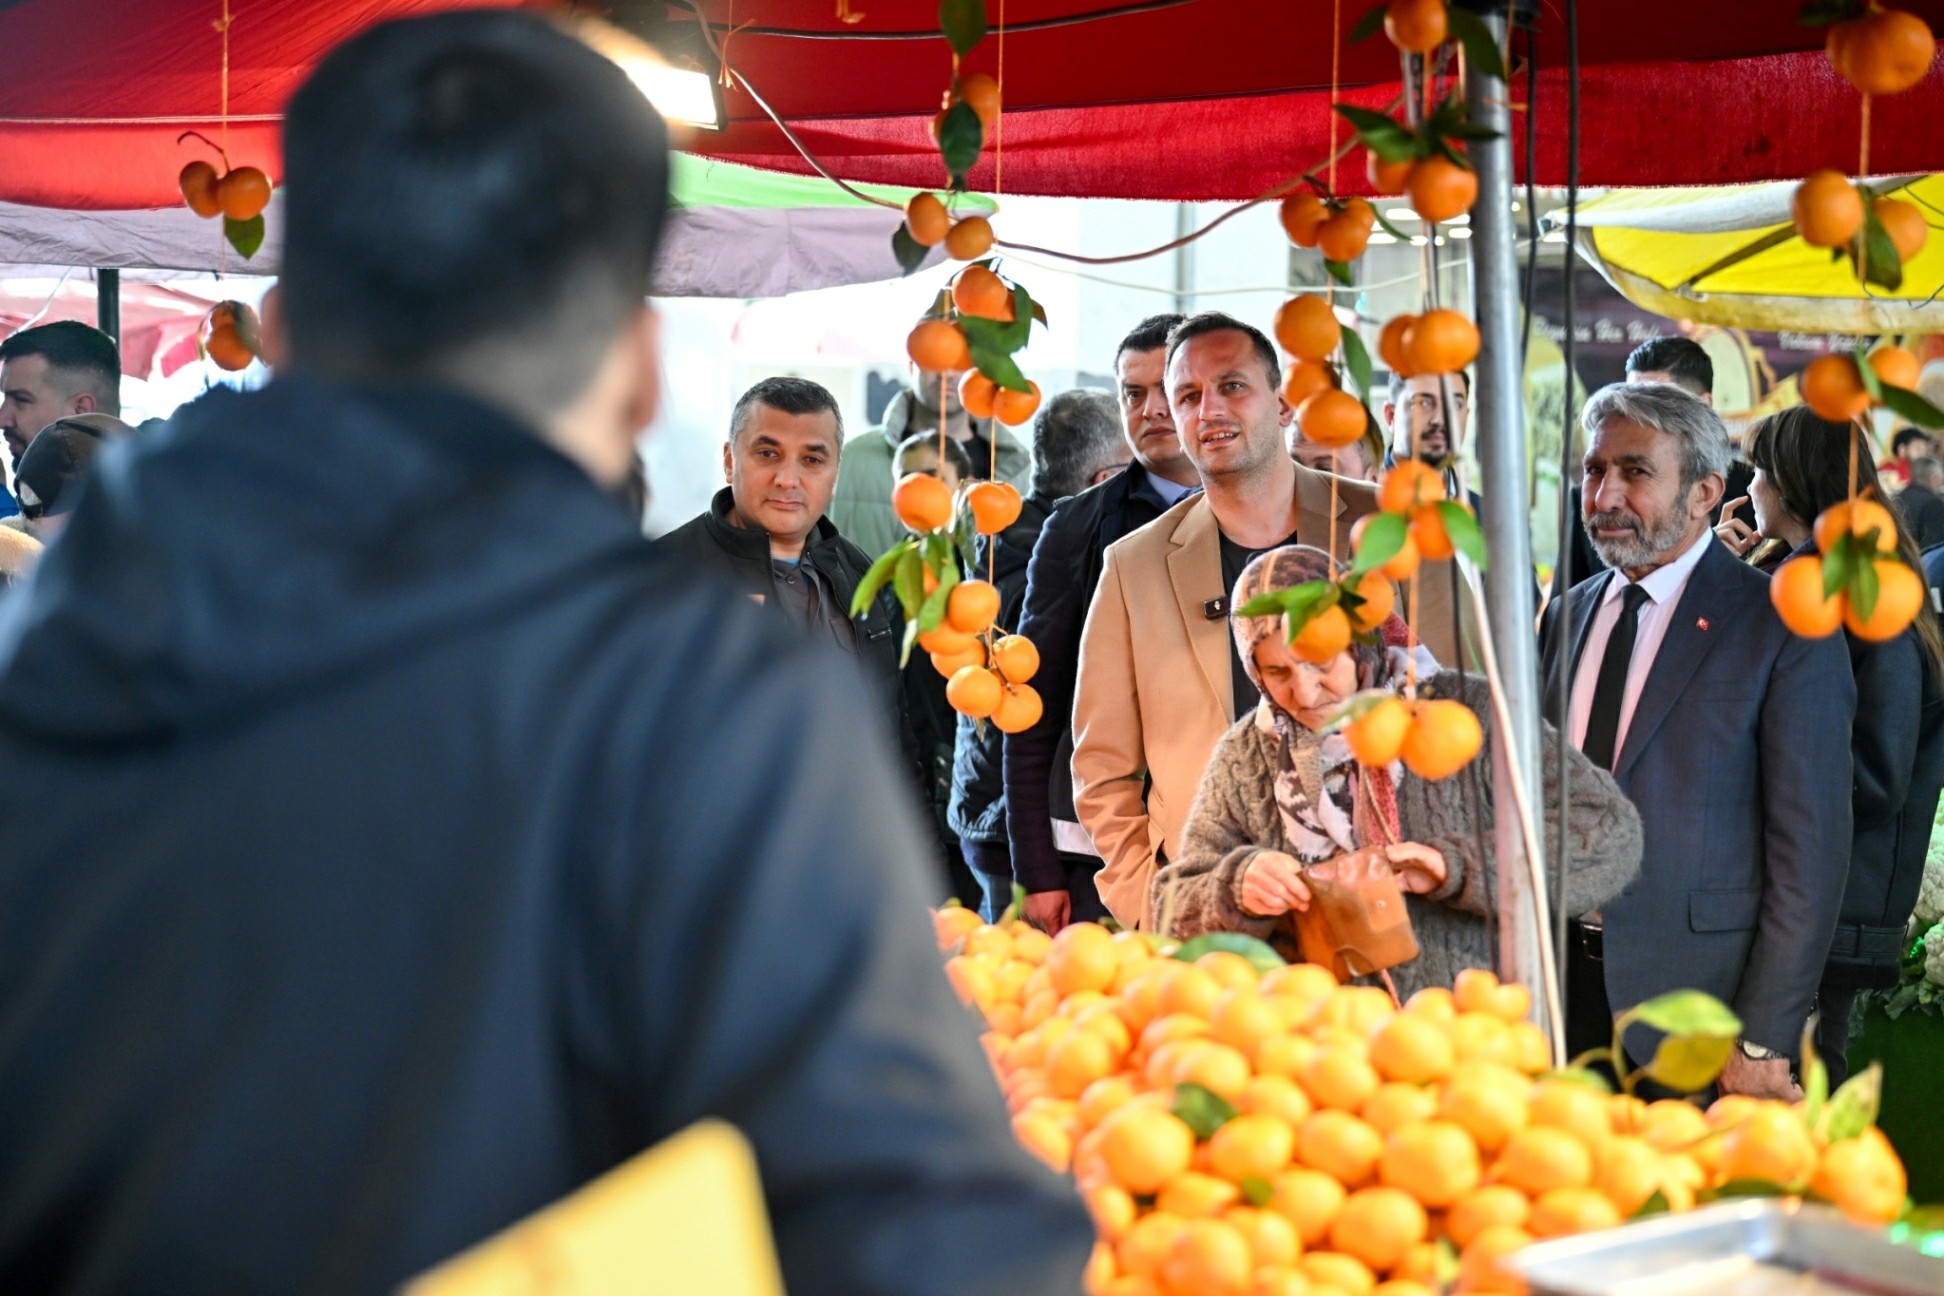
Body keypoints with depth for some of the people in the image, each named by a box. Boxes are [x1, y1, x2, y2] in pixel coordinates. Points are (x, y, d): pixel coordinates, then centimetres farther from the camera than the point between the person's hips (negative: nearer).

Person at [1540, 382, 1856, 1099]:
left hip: (1696, 993, -5)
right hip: (1564, 979, 5)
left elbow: (1810, 850, -10)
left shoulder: (1784, 629, -8)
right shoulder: (1566, 616, 11)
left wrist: (1765, 1040, -14)